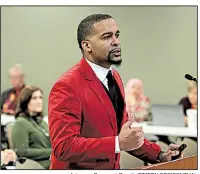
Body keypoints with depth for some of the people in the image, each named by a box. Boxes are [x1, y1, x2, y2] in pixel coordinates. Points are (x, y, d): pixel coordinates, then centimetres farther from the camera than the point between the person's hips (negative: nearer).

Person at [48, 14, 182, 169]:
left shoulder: (115, 77, 5)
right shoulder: (67, 87, -20)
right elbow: (63, 147, -25)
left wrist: (159, 155, 1)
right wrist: (118, 143, -31)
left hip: (112, 167, 7)